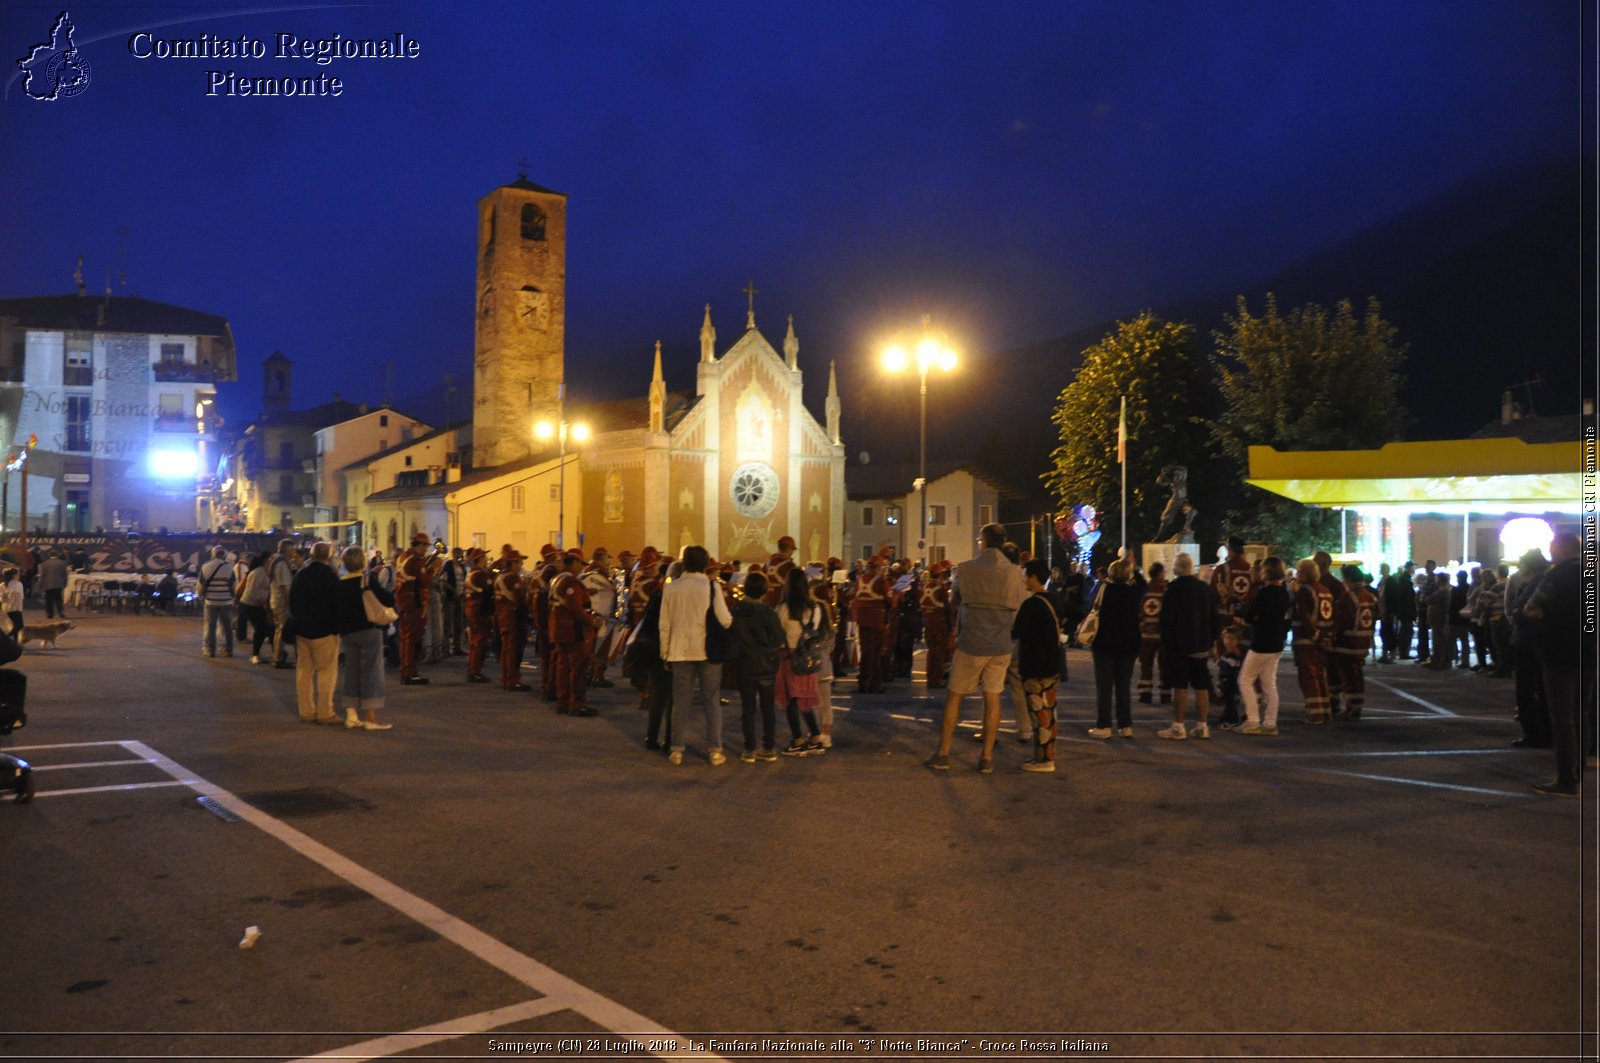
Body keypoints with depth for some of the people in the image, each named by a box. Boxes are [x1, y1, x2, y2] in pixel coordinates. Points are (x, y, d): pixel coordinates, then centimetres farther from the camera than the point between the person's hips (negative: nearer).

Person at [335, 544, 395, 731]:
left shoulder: (339, 585, 5)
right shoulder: (368, 581, -11)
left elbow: (335, 610, 10)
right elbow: (388, 600, -15)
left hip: (347, 633, 5)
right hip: (369, 631, -5)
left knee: (351, 671, 14)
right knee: (371, 671, -2)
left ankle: (351, 715, 13)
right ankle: (371, 718, -4)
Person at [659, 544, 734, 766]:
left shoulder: (671, 588, 0)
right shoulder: (711, 587, -8)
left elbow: (664, 624, 3)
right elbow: (725, 620, -13)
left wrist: (665, 653, 11)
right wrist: (733, 619, 10)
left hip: (680, 651, 2)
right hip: (708, 650, -2)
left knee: (680, 701, 10)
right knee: (711, 701, 7)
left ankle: (677, 750, 12)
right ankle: (715, 750, 7)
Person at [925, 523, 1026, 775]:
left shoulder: (965, 569, -8)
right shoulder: (1015, 573, -4)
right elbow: (1019, 610, 2)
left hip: (970, 644, -2)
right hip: (1001, 645, 2)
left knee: (954, 697, 10)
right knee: (992, 698, 8)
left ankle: (943, 754, 13)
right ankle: (987, 757, 12)